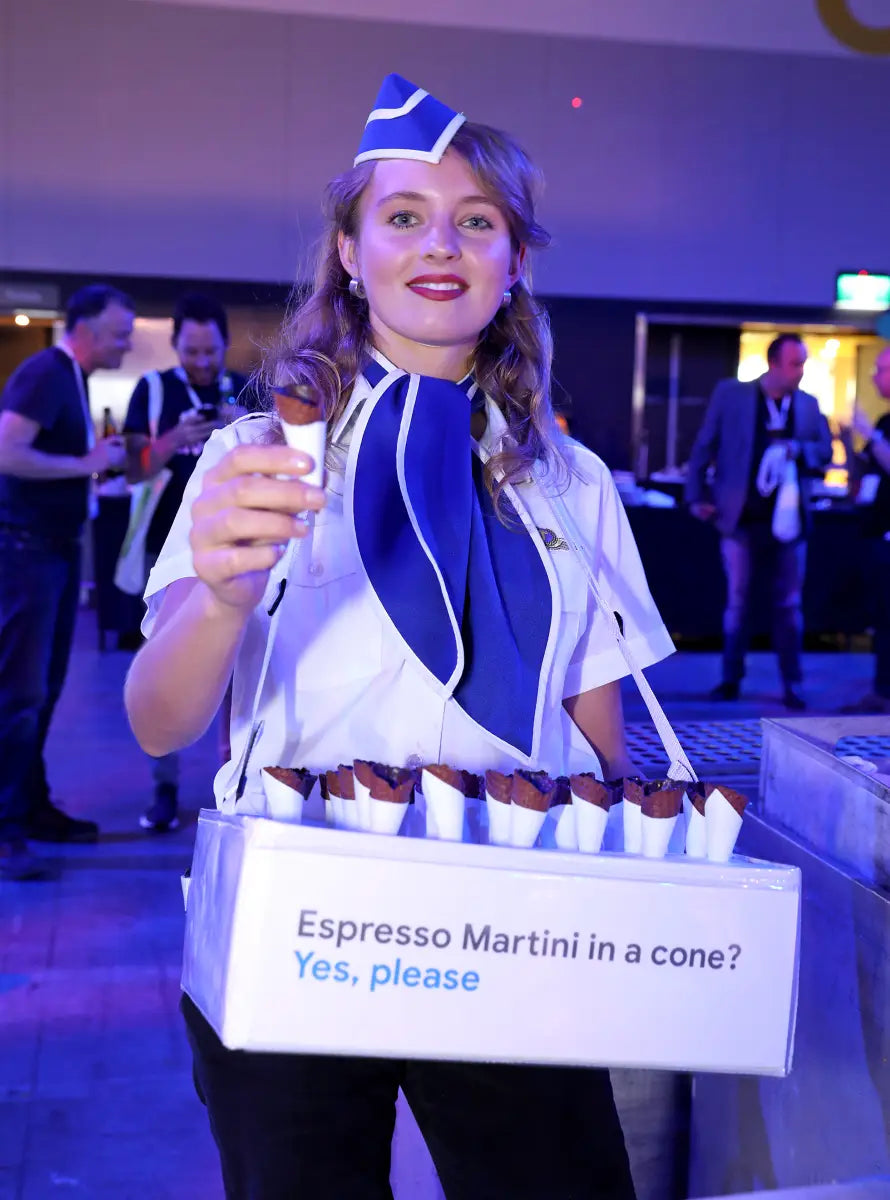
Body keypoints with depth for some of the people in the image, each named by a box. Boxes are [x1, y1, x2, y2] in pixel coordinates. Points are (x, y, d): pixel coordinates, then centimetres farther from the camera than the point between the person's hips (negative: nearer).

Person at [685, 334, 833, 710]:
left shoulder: (809, 405, 5)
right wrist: (696, 496, 0)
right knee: (738, 600, 4)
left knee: (789, 603, 4)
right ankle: (731, 679, 15)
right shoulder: (730, 394, -2)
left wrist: (799, 450, -14)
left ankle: (790, 685, 11)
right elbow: (704, 447, 2)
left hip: (789, 517, 2)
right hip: (743, 518, -2)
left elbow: (825, 453, 7)